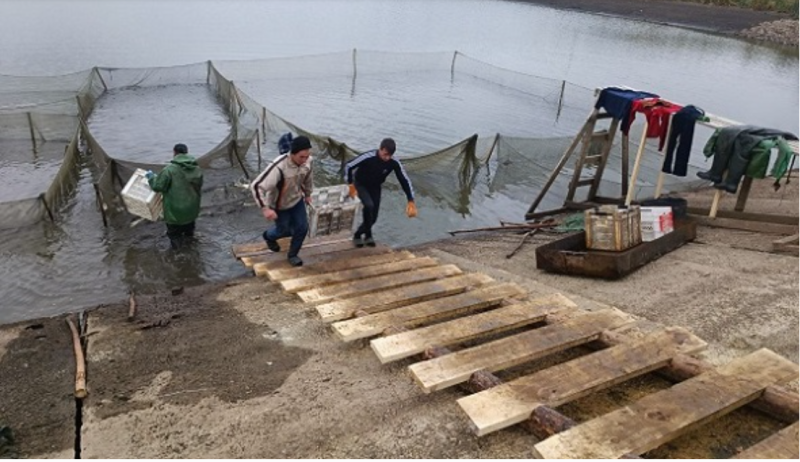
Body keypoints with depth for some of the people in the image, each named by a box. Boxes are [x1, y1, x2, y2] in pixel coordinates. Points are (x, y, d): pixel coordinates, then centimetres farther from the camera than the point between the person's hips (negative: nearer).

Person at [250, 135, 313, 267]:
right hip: (280, 205, -5)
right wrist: (265, 208, -45)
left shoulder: (307, 161, -20)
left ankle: (292, 255, 33)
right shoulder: (279, 167, -40)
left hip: (297, 200, 5)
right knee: (284, 230, 15)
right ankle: (269, 236, 52)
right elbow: (257, 186, -40)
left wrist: (307, 194, 18)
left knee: (302, 228, 8)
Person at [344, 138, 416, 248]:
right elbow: (348, 167, -23)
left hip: (375, 187, 4)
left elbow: (405, 181, -20)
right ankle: (367, 235, -7)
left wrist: (411, 202, -26)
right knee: (369, 205, -30)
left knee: (373, 217, 2)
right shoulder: (368, 157, -35)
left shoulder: (394, 163, -26)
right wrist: (351, 186, -20)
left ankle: (358, 235, 30)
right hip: (360, 185, -4)